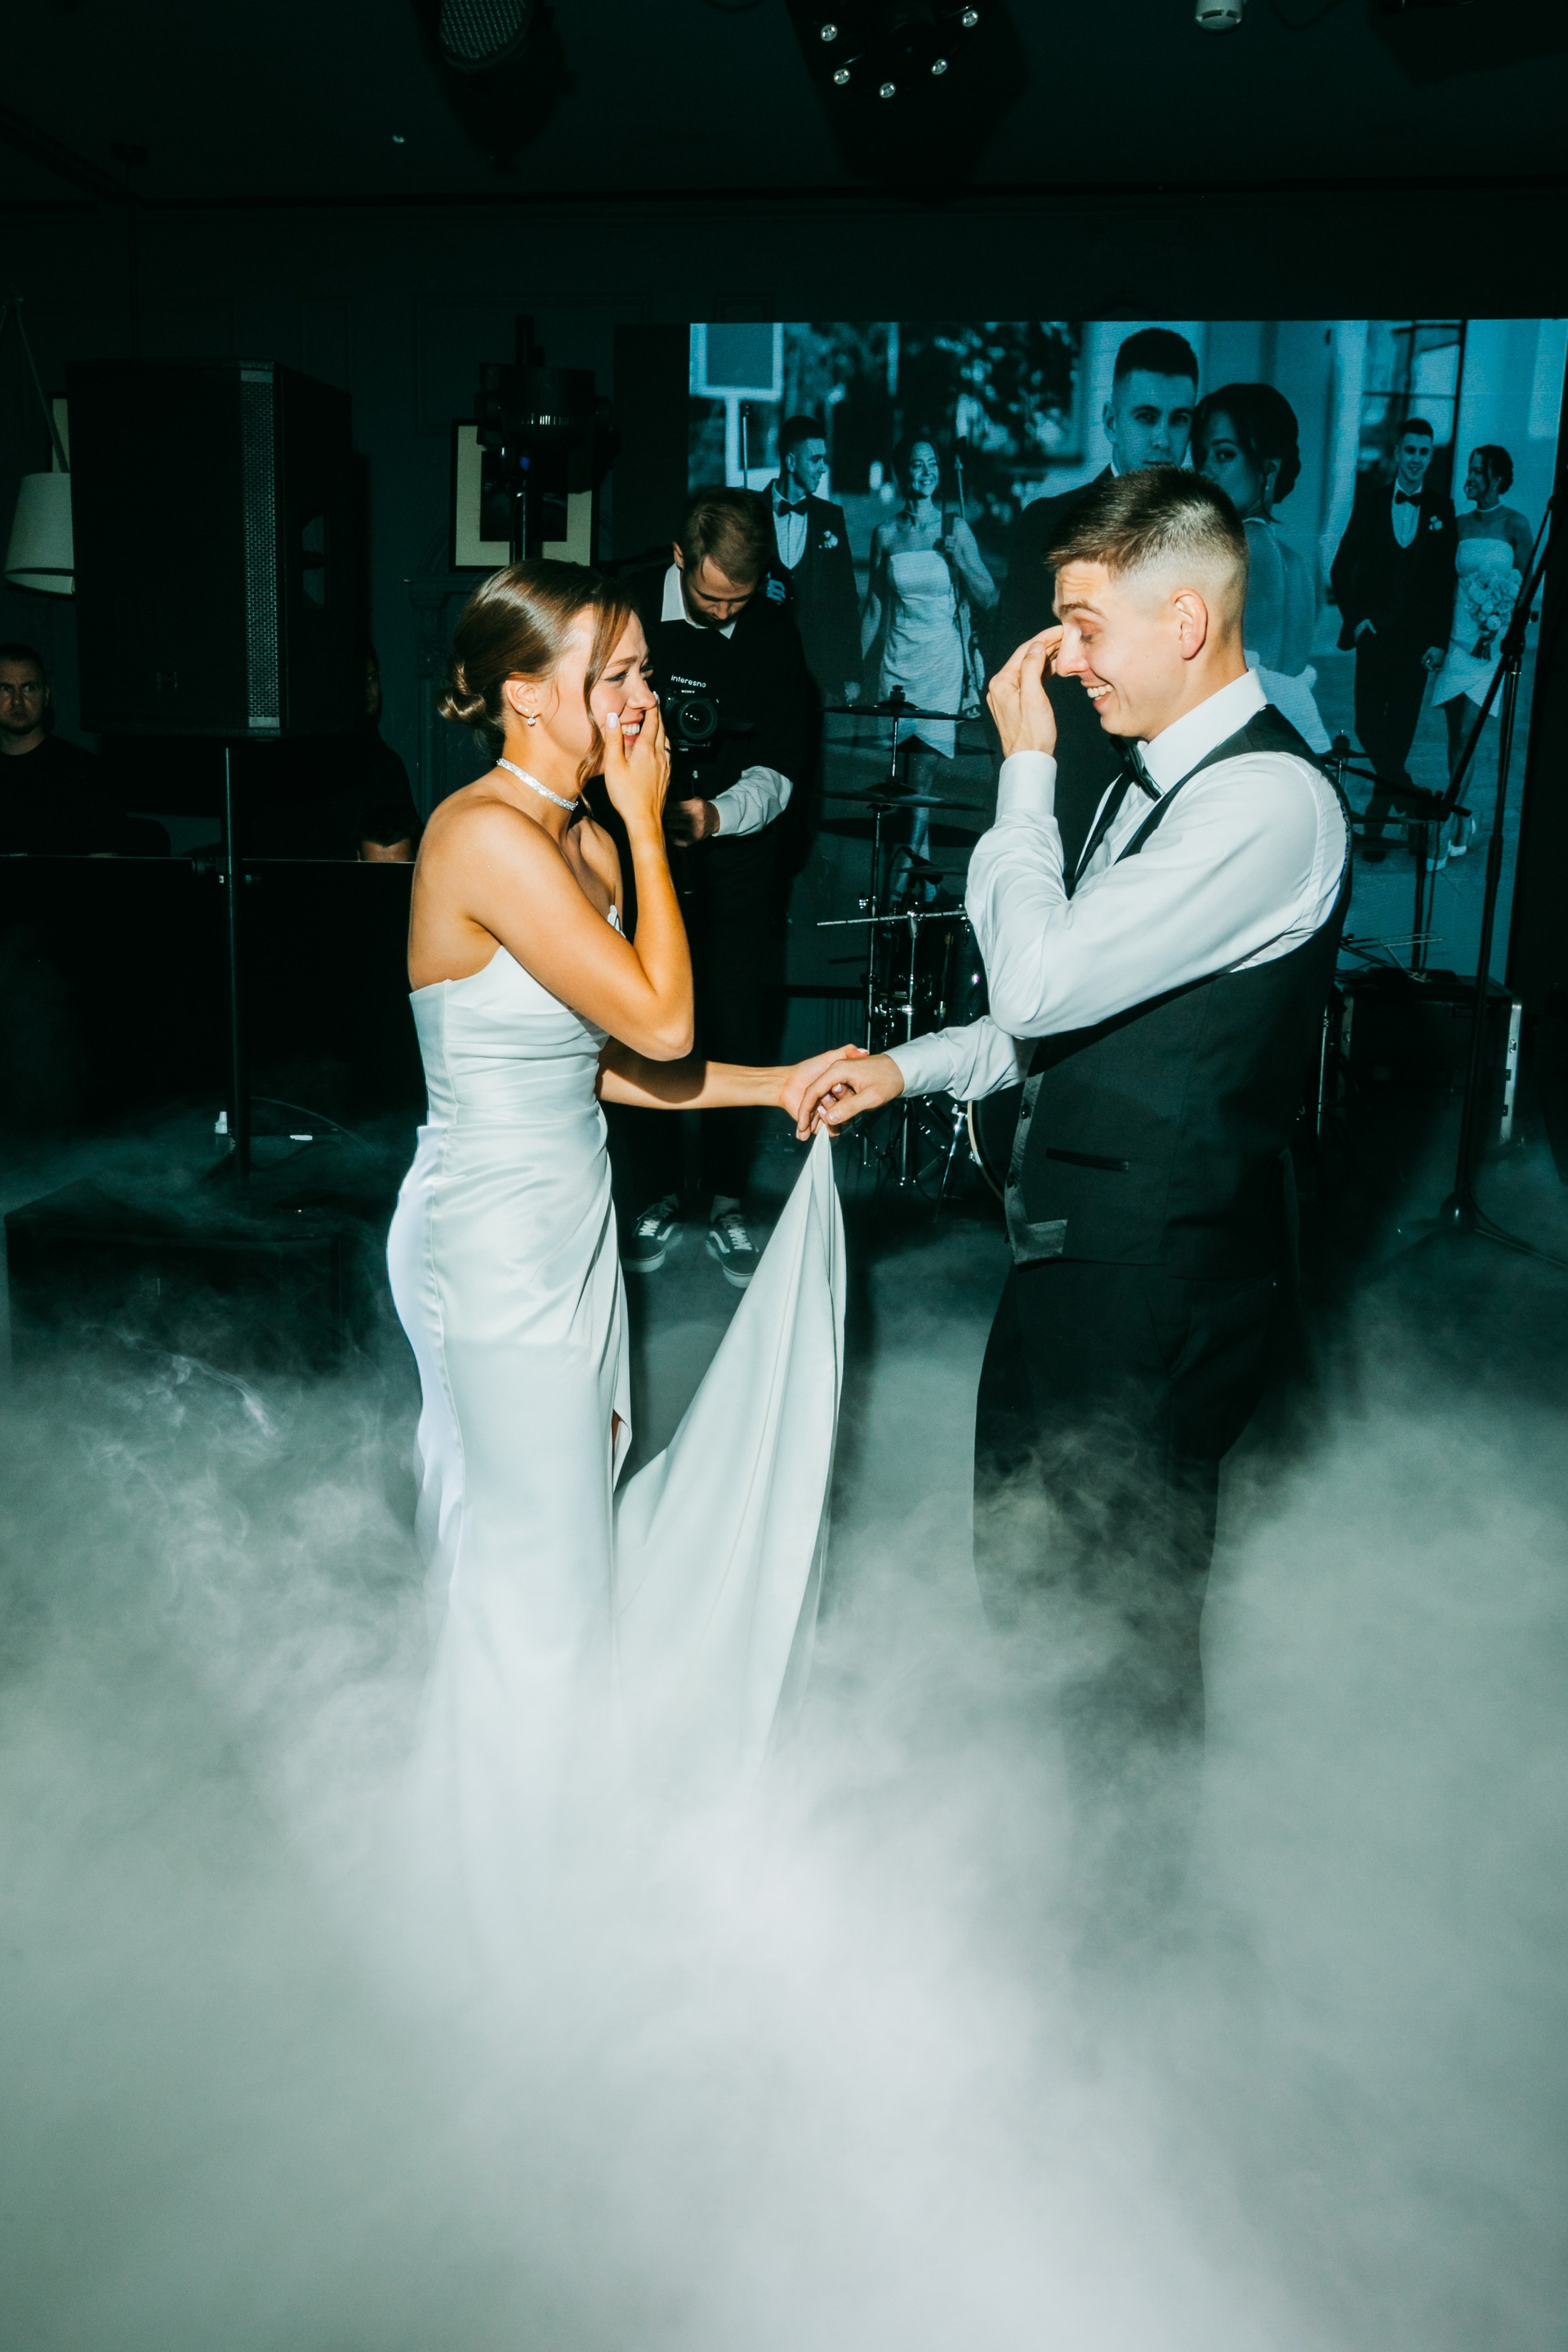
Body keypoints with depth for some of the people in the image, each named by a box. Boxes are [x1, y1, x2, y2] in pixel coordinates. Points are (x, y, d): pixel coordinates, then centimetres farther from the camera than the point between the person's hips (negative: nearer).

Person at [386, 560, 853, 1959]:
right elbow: (661, 1023, -24)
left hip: (566, 1223, 9)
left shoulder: (582, 843, 6)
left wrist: (777, 1085, 6)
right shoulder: (487, 836, -23)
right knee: (539, 1563, 8)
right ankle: (519, 1897, 33)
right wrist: (647, 825, -16)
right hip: (500, 1238, -9)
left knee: (574, 1522, 21)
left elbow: (603, 1062, 9)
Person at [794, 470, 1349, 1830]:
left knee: (1126, 1596, 9)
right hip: (1075, 1246, 10)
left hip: (1160, 1279, -10)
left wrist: (1024, 765, -17)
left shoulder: (1269, 801, -21)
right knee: (1022, 1555, 24)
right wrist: (909, 1067, 7)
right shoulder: (1155, 780, 10)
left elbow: (1043, 976, -28)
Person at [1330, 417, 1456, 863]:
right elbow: (1341, 569, 9)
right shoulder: (1371, 500, 7)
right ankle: (1411, 797, 15)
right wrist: (1355, 616, -3)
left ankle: (1374, 826, 6)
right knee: (1368, 727, -5)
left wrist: (1439, 641, -4)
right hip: (1374, 633, 1)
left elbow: (1446, 581, 3)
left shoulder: (1442, 508, 5)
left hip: (1416, 640, -1)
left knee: (1398, 733, 0)